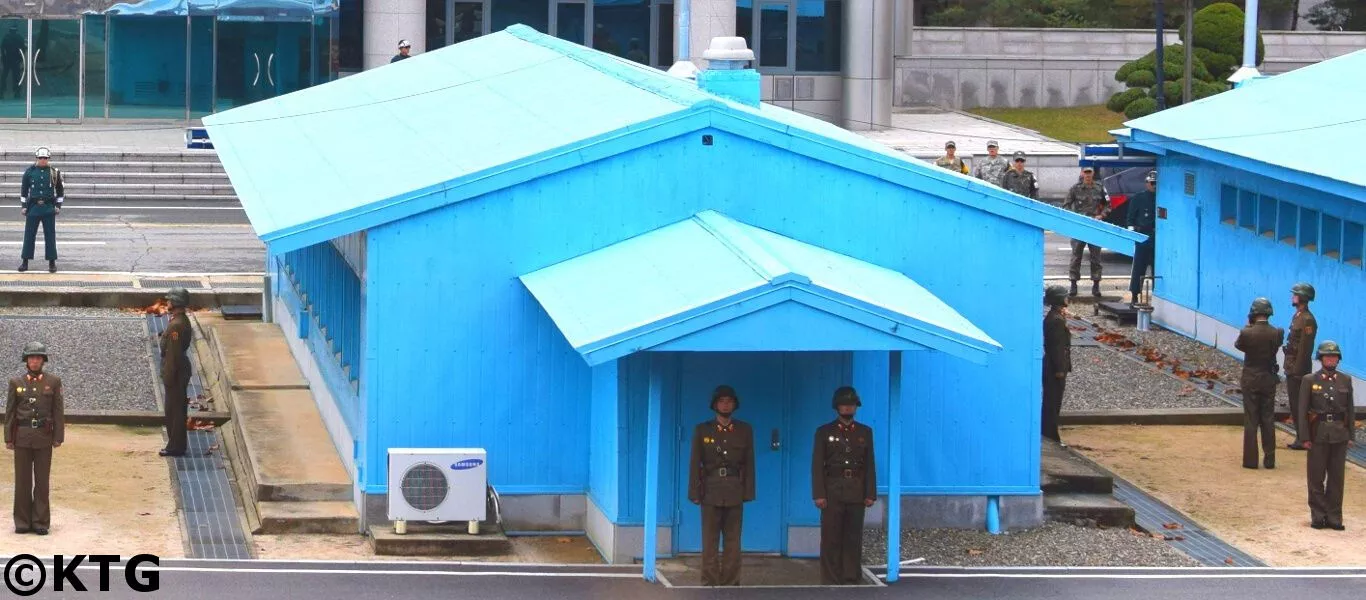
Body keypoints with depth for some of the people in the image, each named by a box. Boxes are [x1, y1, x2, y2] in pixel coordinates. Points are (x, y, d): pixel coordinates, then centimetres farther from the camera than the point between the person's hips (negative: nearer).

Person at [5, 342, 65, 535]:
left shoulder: (53, 382, 3)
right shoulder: (16, 382, 5)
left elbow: (59, 411, 3)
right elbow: (10, 411, 7)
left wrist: (58, 437, -2)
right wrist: (8, 438, 2)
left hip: (43, 437, -1)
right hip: (22, 436, 1)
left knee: (42, 480, 2)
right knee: (22, 479, 3)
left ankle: (41, 522, 7)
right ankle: (22, 522, 9)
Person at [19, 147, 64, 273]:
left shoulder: (54, 172, 2)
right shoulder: (29, 171, 3)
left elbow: (60, 191, 8)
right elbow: (23, 190, 8)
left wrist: (58, 206, 1)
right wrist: (23, 206, 2)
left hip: (49, 208, -1)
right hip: (33, 207, 1)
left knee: (50, 236, 1)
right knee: (29, 235, 2)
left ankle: (52, 263, 7)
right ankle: (25, 262, 9)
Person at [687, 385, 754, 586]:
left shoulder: (744, 431, 9)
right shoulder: (702, 430, 6)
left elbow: (749, 464, 7)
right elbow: (694, 464, 4)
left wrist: (748, 492, 0)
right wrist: (694, 493, -3)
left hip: (735, 492, 1)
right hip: (710, 492, -1)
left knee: (733, 541, 2)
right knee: (710, 542, -1)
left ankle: (731, 583, 5)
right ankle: (710, 583, 2)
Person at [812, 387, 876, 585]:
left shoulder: (865, 432, 11)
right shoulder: (824, 432, 5)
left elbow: (869, 465, 9)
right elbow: (817, 466, 1)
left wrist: (870, 494, 1)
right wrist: (819, 494, -8)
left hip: (856, 492, 2)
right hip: (832, 492, -2)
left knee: (854, 539, 3)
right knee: (831, 539, -2)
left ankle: (851, 581, 7)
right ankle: (830, 583, 1)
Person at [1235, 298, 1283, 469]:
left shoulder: (1246, 333, -17)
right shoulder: (1277, 333, -11)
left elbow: (1238, 345, 2)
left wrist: (1248, 326, 10)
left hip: (1250, 380, -2)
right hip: (1269, 380, 2)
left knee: (1250, 421, 4)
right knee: (1268, 420, 10)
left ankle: (1250, 460, 5)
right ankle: (1269, 460, 12)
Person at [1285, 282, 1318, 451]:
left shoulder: (1307, 320, -18)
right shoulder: (1297, 316, 12)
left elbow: (1305, 348, -20)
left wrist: (1298, 370, -21)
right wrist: (1289, 367, 16)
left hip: (1299, 368, -10)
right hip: (1292, 367, 10)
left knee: (1298, 404, -5)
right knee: (1295, 404, 13)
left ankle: (1303, 440, 1)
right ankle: (1301, 438, 19)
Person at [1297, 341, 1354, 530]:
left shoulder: (1346, 380, 6)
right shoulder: (1310, 381, -1)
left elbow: (1351, 409, 8)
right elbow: (1303, 410, -2)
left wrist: (1351, 436, 3)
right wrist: (1305, 437, -8)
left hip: (1340, 435, 2)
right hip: (1318, 434, -2)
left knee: (1337, 477, 6)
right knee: (1316, 478, 3)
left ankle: (1334, 517, 12)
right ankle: (1318, 516, 11)